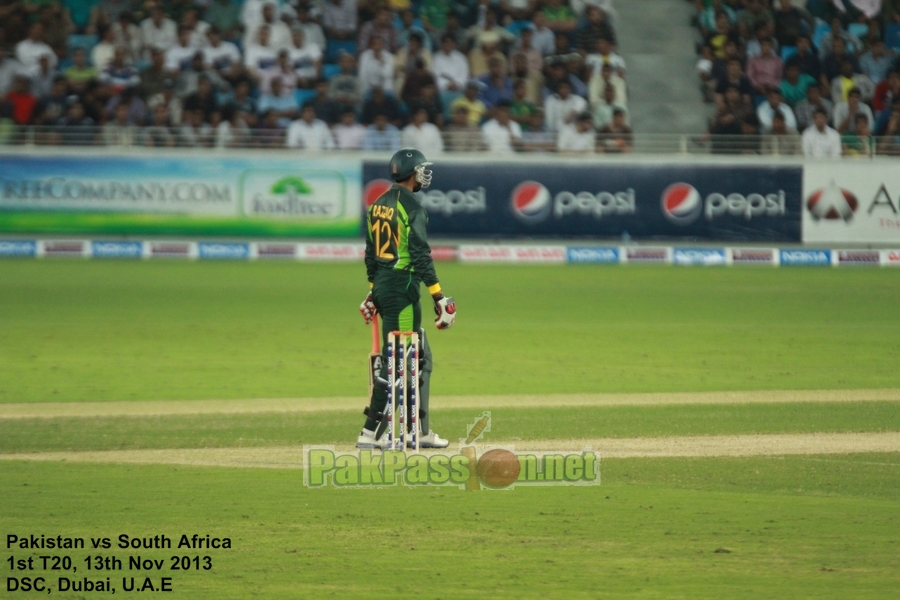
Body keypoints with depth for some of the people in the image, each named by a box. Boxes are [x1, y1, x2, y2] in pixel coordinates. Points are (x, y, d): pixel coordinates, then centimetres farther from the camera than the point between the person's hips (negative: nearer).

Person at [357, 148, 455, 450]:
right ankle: (371, 432, -9)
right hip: (402, 286, -9)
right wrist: (438, 296, -19)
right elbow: (420, 255, -19)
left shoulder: (377, 205, 12)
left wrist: (374, 289, 24)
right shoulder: (411, 207, -13)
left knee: (419, 358, 15)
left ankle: (420, 431, 17)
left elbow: (370, 253, 17)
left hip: (382, 286, 9)